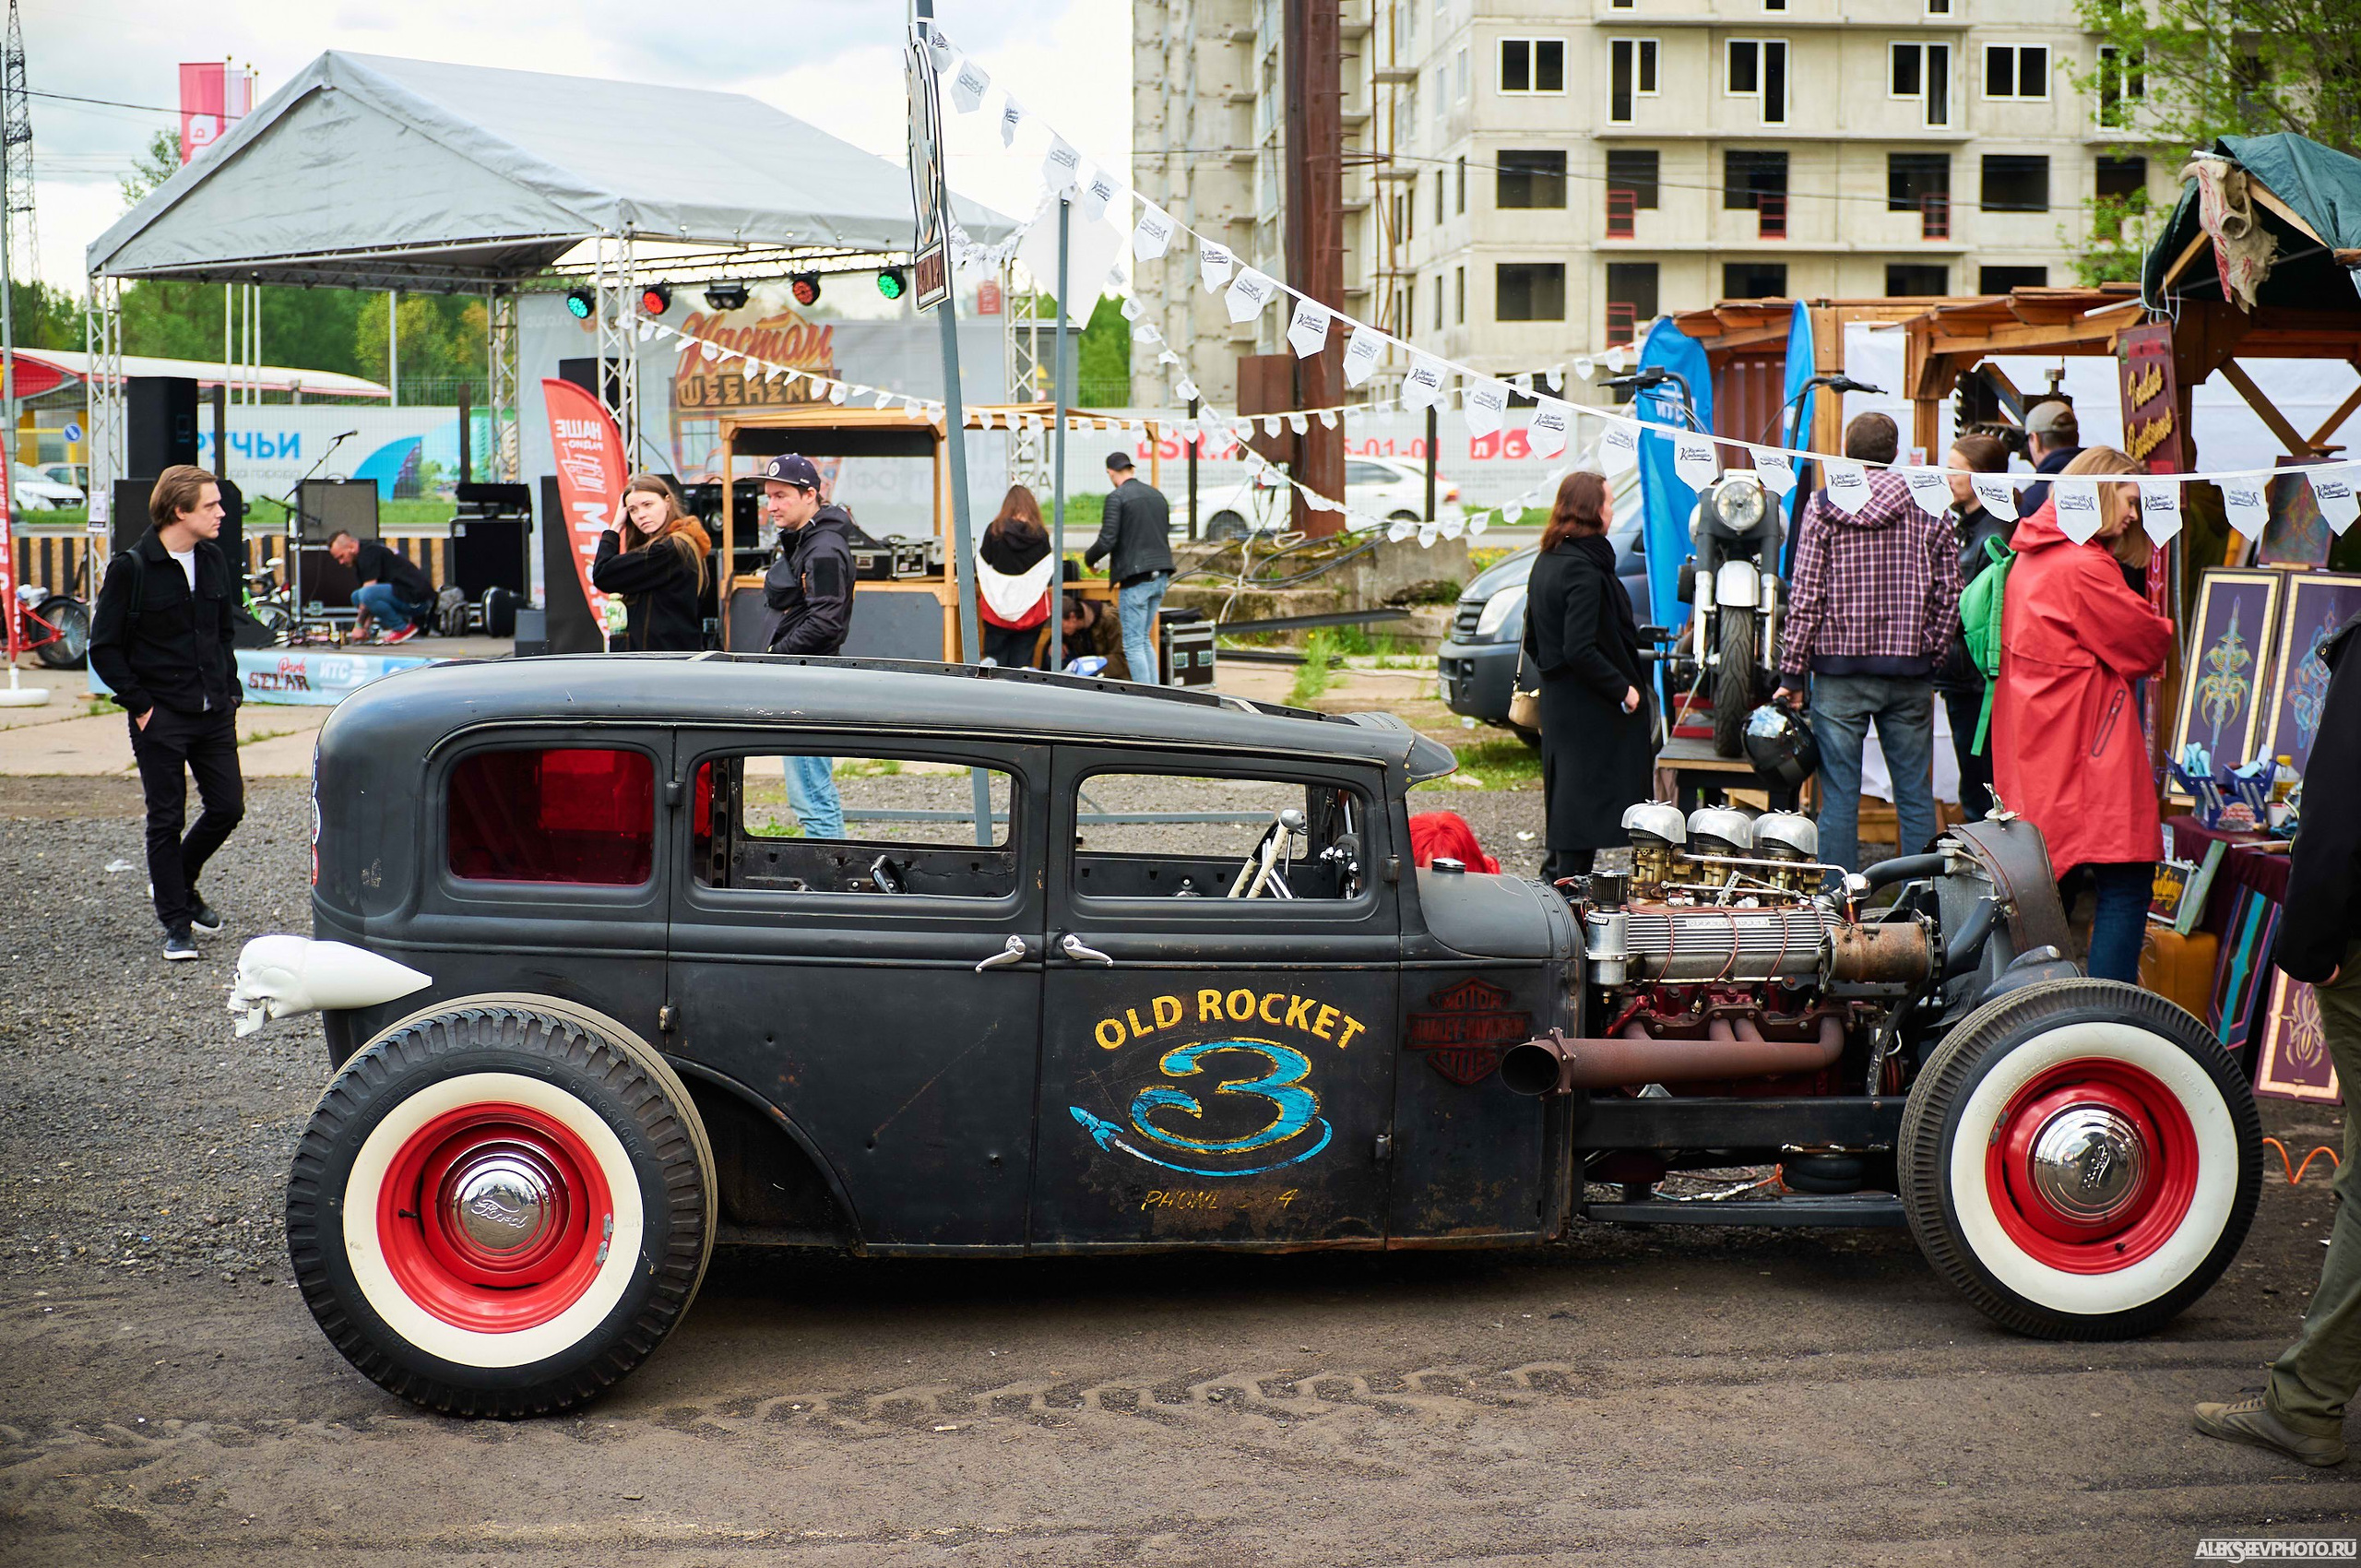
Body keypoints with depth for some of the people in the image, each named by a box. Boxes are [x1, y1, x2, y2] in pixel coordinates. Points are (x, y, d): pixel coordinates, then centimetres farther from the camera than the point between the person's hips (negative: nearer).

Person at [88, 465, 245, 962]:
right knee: (166, 819, 2)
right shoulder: (131, 569, -10)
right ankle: (176, 924, 11)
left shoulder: (214, 562, 7)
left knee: (228, 807, 6)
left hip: (214, 715, 5)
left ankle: (179, 885, 31)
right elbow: (104, 647, -7)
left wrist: (230, 689, 10)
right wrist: (140, 705, -11)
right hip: (161, 720, -5)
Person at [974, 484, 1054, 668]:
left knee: (995, 660, 8)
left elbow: (981, 566, -1)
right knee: (1023, 661, 5)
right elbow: (1050, 571, 3)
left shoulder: (994, 530, -6)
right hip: (1031, 611, 1)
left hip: (998, 607, -1)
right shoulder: (1040, 534, -3)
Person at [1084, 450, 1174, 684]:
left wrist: (1089, 558, 4)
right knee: (1144, 639, 18)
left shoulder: (1117, 497, -10)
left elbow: (1107, 540, -14)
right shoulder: (1157, 495, 14)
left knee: (1133, 644, -2)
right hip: (1161, 576, 8)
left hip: (1135, 577, -8)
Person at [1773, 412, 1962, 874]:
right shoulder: (1929, 507, 4)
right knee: (1915, 793, 8)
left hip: (1839, 666, -2)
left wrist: (1792, 674, -1)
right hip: (1910, 669, 2)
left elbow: (1805, 597, -5)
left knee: (1839, 795, 2)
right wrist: (1931, 658, 13)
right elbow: (1948, 596, 3)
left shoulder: (1823, 506, -2)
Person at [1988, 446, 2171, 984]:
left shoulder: (2031, 558, 15)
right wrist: (2165, 631, 12)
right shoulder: (2083, 568, -15)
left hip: (2034, 748, 10)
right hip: (2087, 749, -10)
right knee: (2125, 884, -8)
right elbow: (2144, 646, -8)